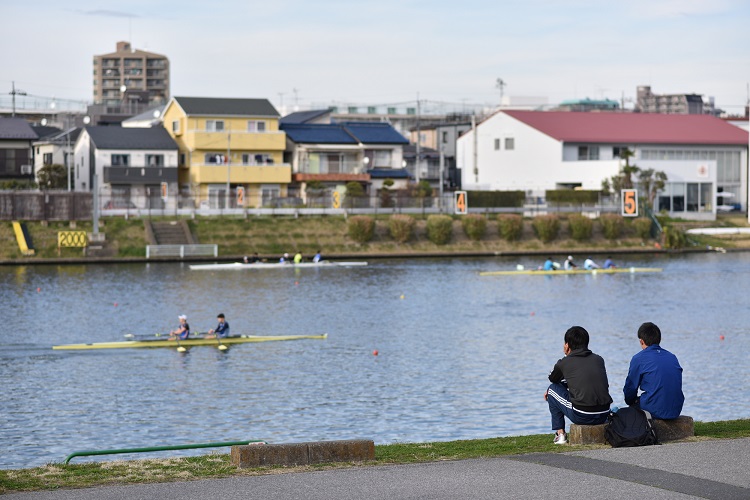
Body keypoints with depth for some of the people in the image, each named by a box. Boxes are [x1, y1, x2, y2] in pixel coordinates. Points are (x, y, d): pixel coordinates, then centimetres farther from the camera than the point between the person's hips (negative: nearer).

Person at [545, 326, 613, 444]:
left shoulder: (564, 363, 1)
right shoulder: (599, 359, 13)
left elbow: (553, 380, 24)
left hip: (581, 416, -5)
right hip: (604, 415, 5)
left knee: (552, 389, 20)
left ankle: (560, 433, 17)